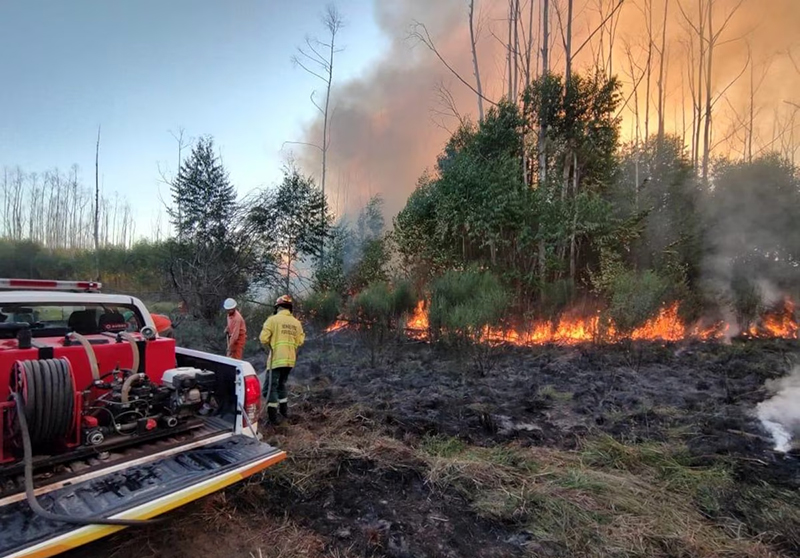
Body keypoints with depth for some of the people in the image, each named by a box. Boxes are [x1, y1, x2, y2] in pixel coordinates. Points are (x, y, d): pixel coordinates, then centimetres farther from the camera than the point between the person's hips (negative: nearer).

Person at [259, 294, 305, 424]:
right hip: (290, 359, 5)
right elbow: (300, 341, 6)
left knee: (271, 386, 1)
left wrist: (269, 349, 7)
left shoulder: (273, 319, -7)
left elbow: (263, 338, -11)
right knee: (281, 383, 24)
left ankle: (273, 415, -6)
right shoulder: (296, 322, 6)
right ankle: (284, 410, 29)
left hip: (276, 358, -5)